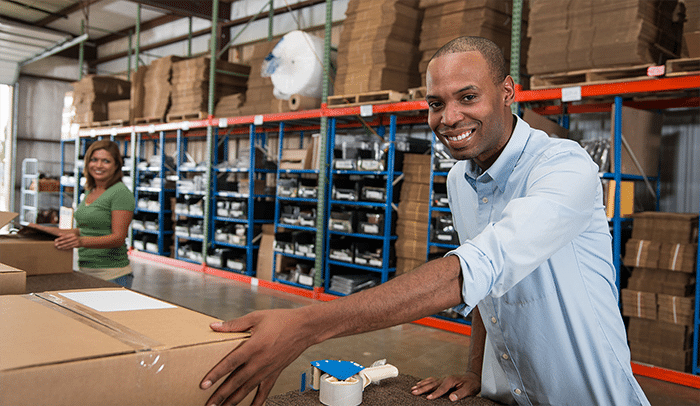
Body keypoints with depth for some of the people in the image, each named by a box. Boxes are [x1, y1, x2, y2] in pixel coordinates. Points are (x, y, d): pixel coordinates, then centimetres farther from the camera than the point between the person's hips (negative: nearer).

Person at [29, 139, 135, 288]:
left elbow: (118, 238, -18)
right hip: (85, 271, 7)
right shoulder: (90, 192, 15)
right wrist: (49, 230, 18)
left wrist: (81, 242, -30)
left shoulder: (121, 192, -12)